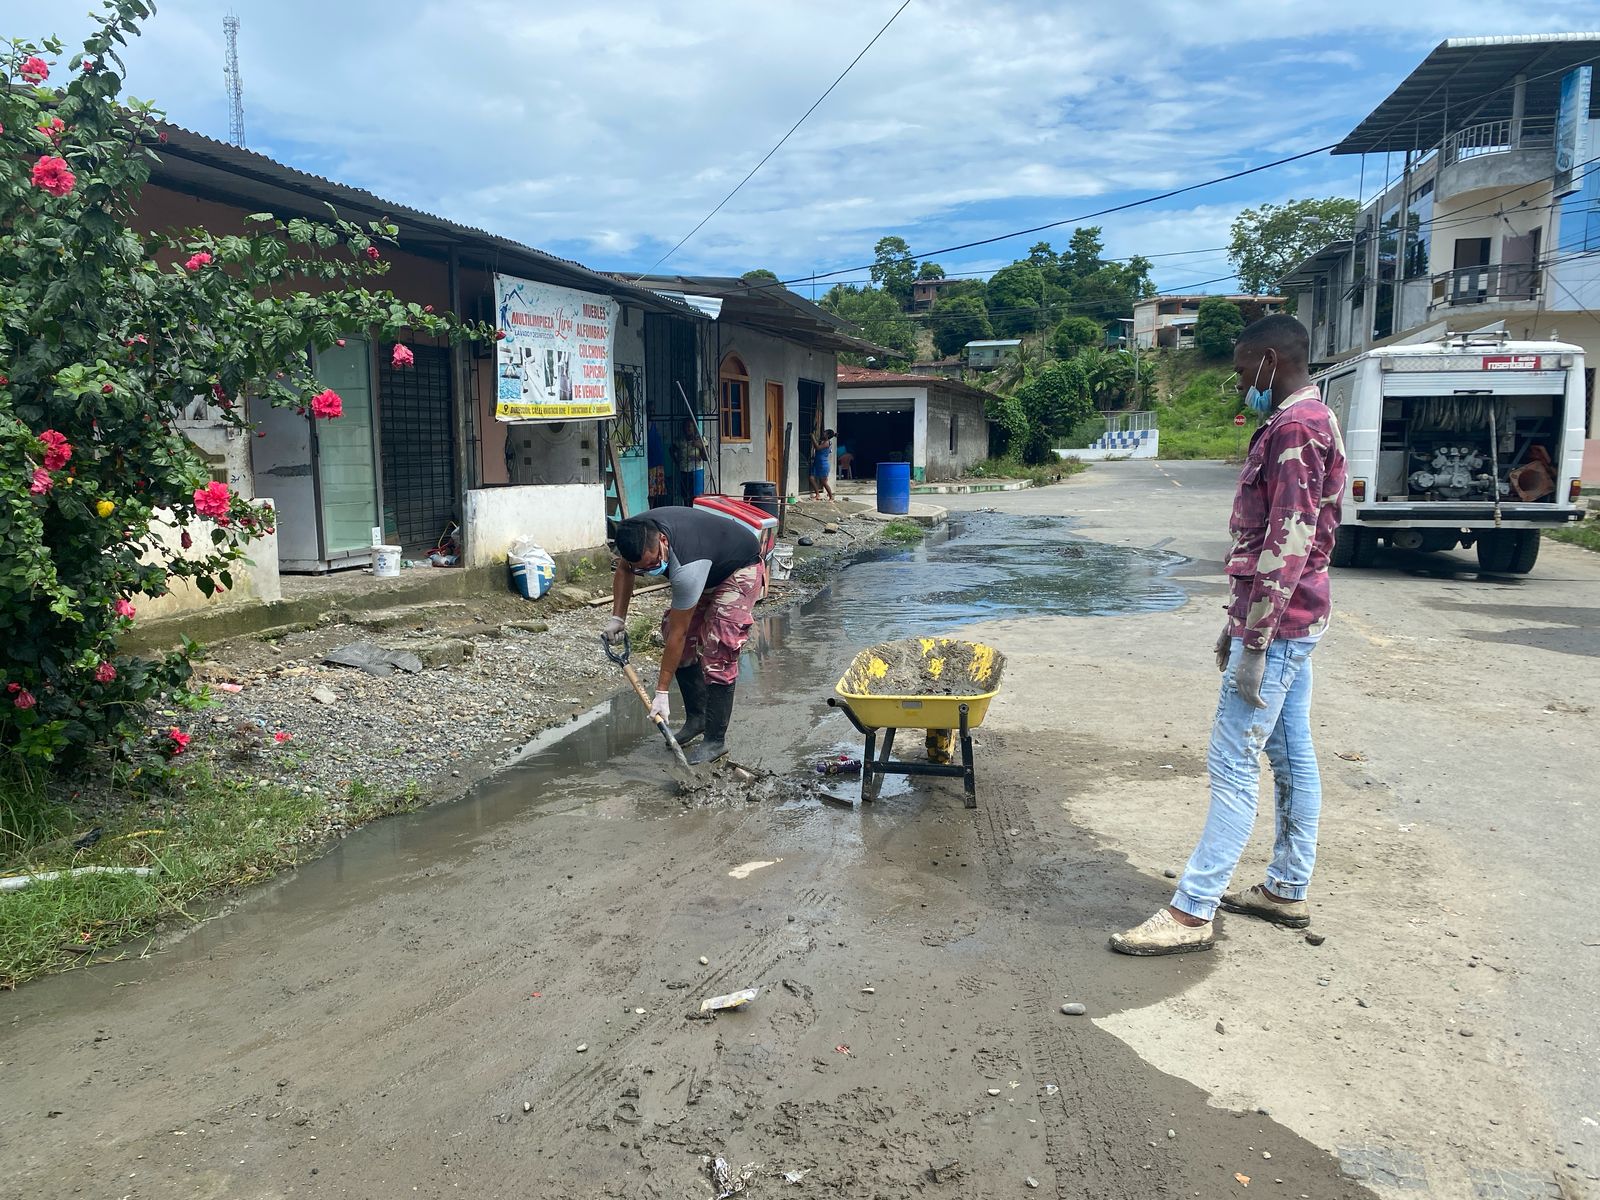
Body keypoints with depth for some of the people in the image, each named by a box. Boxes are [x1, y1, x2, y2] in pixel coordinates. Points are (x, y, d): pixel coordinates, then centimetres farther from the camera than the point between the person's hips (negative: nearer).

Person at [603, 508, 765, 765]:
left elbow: (677, 633, -34)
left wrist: (662, 691, -27)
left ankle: (716, 740, -7)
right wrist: (617, 617, -4)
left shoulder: (687, 568, -43)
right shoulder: (636, 536, -23)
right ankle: (697, 717, 16)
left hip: (740, 569, -8)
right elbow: (623, 571, 4)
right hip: (711, 570, 8)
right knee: (677, 635, 2)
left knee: (717, 653, -17)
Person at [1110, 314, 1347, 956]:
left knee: (1233, 763, -8)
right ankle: (1287, 891, 25)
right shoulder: (1306, 422, 17)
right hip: (1290, 621, 11)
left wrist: (1255, 644, -22)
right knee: (1292, 754, 14)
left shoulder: (1293, 429, -17)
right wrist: (1239, 622, 21)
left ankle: (1192, 912, -2)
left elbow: (1287, 544, -24)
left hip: (1275, 626, -11)